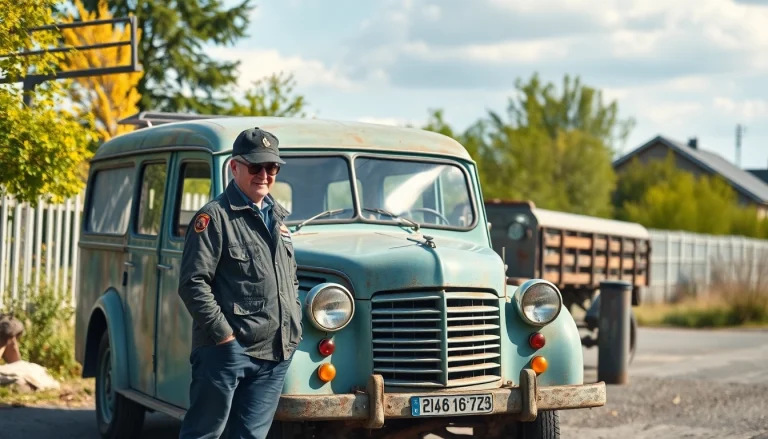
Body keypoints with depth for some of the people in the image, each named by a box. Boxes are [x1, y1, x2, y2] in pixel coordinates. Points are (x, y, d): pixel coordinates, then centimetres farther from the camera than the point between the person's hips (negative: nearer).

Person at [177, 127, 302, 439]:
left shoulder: (276, 216, 19)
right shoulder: (215, 217, -6)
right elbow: (193, 284, -13)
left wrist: (295, 326, 14)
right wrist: (224, 335, -16)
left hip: (276, 354, 7)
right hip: (226, 351, -7)